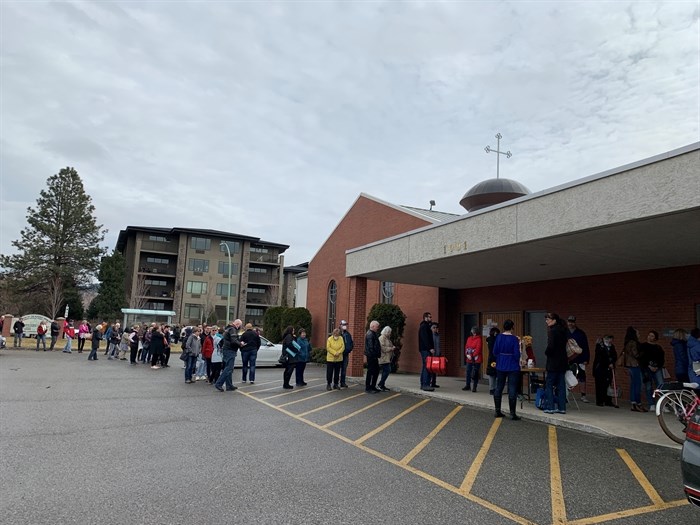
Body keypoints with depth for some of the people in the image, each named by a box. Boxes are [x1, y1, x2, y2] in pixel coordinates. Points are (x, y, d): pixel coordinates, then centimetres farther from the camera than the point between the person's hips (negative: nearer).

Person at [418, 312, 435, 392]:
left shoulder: (426, 326, 22)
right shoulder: (424, 326, -11)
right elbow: (425, 339, -20)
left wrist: (431, 348, 16)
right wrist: (430, 348, -24)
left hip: (425, 349, 11)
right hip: (425, 349, -11)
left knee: (424, 367, 12)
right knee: (427, 367, -13)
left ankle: (423, 384, 16)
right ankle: (426, 385, -15)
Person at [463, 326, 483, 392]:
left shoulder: (478, 339, -9)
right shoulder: (469, 338, 11)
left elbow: (478, 349, -14)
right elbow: (466, 347, 11)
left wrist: (472, 356, -13)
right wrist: (467, 355, -4)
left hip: (476, 359, -6)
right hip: (469, 359, 6)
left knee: (475, 374, -2)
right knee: (468, 372, 12)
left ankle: (474, 387, 5)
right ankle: (468, 386, 25)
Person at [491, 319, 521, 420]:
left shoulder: (499, 337, -2)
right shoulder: (514, 339, -14)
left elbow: (495, 352, 2)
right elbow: (517, 355, -14)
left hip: (501, 366, 4)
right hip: (512, 367, -4)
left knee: (498, 388, 13)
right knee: (512, 390, 2)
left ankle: (497, 411, 19)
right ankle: (512, 414, 6)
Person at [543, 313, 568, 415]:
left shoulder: (552, 331, -15)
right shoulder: (563, 330, 10)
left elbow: (550, 346, -21)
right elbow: (564, 344, 15)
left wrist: (547, 353, -2)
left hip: (553, 362, -8)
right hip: (563, 361, 8)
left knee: (549, 384, 0)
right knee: (561, 385, 11)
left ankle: (550, 407, 1)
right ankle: (562, 407, 15)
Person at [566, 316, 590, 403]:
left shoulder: (581, 333, -1)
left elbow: (586, 348, 0)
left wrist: (586, 359, -6)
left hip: (579, 360, -1)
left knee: (582, 377, 1)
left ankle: (583, 396, 9)